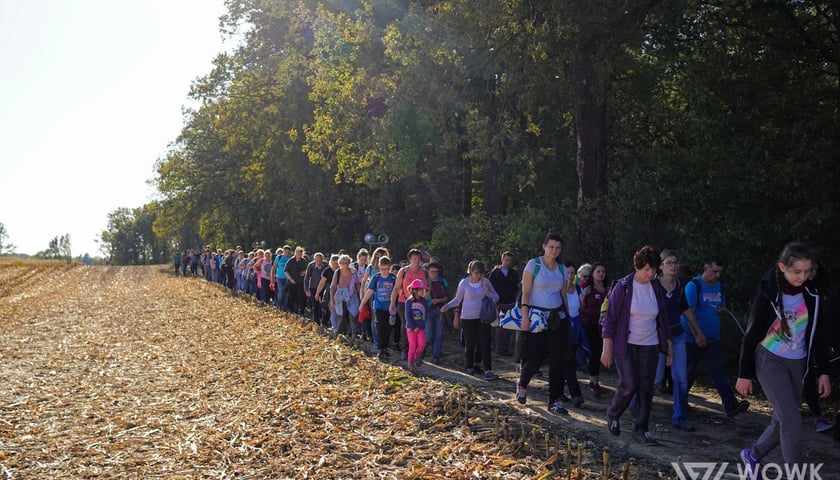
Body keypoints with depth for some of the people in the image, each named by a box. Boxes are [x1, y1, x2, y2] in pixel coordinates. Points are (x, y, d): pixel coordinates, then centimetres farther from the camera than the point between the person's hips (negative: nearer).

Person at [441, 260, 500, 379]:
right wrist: (447, 306, -13)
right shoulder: (464, 283, -6)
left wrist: (487, 292, -16)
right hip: (468, 318, -2)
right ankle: (469, 367, 25)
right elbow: (457, 299, 3)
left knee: (485, 344, -5)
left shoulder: (485, 282, 0)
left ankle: (488, 371, -6)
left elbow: (496, 297, 3)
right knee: (470, 344, 6)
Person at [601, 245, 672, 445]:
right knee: (629, 385, -10)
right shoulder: (623, 287, -10)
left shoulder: (656, 288, 4)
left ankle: (641, 430, 10)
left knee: (646, 388, 1)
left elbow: (661, 319, 14)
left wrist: (668, 345, 12)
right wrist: (607, 348, -13)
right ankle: (613, 415, 18)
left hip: (649, 346, 5)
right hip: (626, 345, -4)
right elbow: (610, 318, -9)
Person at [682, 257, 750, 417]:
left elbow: (723, 305, 23)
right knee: (689, 373, 6)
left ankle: (731, 405, -10)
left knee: (718, 372, -3)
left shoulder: (718, 286, 9)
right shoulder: (693, 285, -13)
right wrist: (698, 334, -24)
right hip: (693, 339, -5)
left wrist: (722, 309, -3)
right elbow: (688, 312, -19)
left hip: (713, 339, 5)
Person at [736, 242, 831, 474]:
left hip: (797, 364, 5)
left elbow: (820, 334, 7)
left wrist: (823, 371, 4)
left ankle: (753, 454, 32)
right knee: (792, 420, -12)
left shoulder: (811, 294, -2)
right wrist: (744, 374, -9)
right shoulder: (768, 293, -15)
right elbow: (752, 334, -11)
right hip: (770, 361, -5)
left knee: (783, 420, 9)